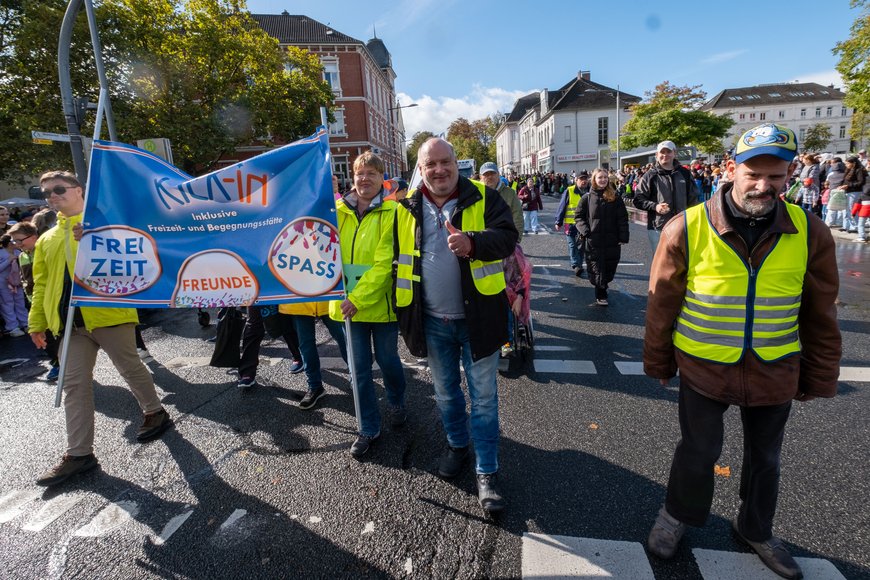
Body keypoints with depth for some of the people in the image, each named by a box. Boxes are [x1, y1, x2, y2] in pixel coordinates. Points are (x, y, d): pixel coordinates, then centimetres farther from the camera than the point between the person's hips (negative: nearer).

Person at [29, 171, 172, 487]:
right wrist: (37, 321, 15)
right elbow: (42, 283, 18)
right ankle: (79, 452, 14)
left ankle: (155, 412, 28)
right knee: (74, 384, 6)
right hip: (72, 322, 6)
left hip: (108, 313, -6)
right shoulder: (48, 239, 17)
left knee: (131, 368, 6)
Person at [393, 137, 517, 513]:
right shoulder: (406, 209, 4)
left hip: (477, 318, -3)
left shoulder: (484, 198, -5)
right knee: (445, 392, 20)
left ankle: (486, 472, 21)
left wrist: (472, 243, -35)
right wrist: (402, 311, 10)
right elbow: (397, 259, 12)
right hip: (432, 322, 3)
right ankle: (457, 444, 44)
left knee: (484, 397, 6)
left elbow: (507, 238, -15)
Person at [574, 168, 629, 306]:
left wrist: (623, 237, -4)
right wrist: (585, 231, -9)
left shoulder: (615, 198, 3)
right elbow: (578, 216, 5)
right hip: (593, 241, -2)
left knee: (609, 269, 9)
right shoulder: (587, 197, 0)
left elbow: (622, 218, 3)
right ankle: (601, 295, 17)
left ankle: (601, 292, 29)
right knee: (597, 269, 2)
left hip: (612, 241, 2)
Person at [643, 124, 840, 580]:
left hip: (775, 373, 3)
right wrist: (658, 363, 1)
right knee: (699, 453, 12)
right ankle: (677, 516, 39)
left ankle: (755, 530, 47)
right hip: (703, 369, -3)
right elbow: (662, 305, -7)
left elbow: (820, 314, 3)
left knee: (764, 458, 21)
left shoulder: (810, 233, -7)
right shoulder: (687, 229, -15)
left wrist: (819, 379, 7)